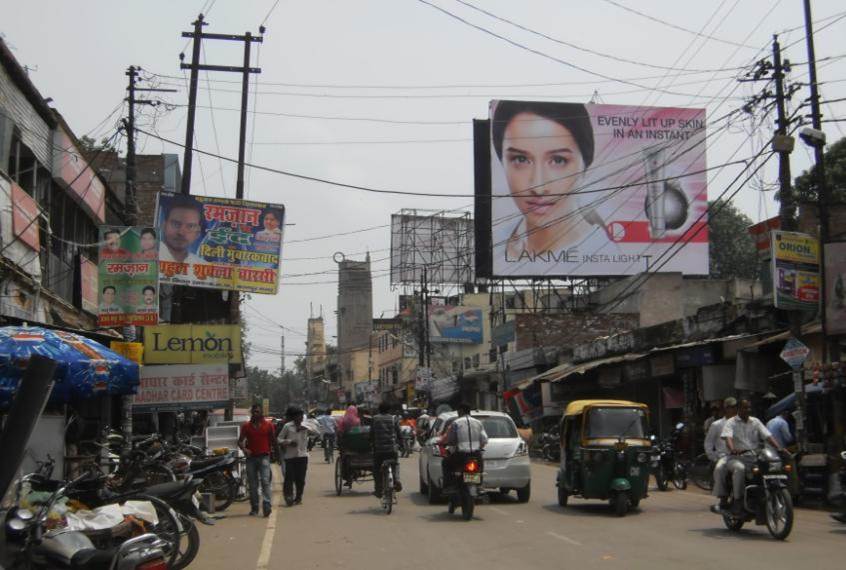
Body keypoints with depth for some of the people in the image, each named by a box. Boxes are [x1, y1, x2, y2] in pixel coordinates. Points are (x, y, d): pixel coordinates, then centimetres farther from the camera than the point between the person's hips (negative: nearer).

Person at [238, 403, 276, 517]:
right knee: (253, 485, 6)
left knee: (265, 481, -15)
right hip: (251, 457, 2)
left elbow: (272, 440, 14)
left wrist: (269, 451, 8)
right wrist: (244, 449, -9)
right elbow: (240, 441, 9)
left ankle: (267, 506, -21)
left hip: (264, 456, -2)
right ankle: (254, 508, 13)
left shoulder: (268, 425, 4)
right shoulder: (246, 426, 8)